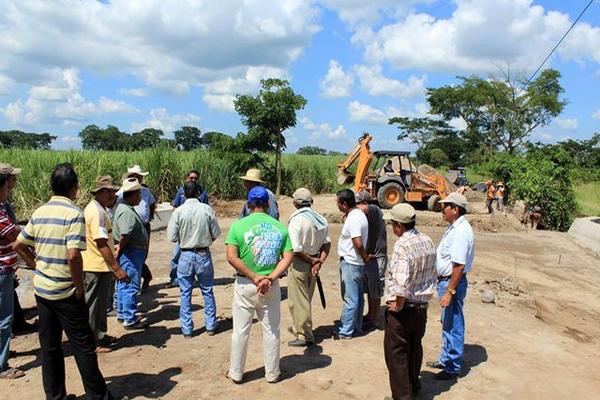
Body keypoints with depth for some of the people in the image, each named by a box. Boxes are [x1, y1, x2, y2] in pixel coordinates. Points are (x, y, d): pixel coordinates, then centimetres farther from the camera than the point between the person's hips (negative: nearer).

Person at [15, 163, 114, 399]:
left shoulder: (39, 212, 4)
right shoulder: (74, 213, -17)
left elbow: (19, 244, 11)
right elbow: (73, 255, -25)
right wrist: (80, 286, -14)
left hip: (41, 289, 7)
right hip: (65, 292, -6)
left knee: (49, 346, 15)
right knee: (83, 345, 5)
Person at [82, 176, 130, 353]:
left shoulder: (99, 209, 13)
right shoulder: (96, 212, -21)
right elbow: (101, 244, -27)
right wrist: (117, 268, -27)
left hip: (100, 266, 11)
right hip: (97, 267, -11)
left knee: (100, 303, 20)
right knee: (93, 305, 2)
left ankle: (100, 337, 33)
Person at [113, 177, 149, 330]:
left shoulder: (124, 207, 12)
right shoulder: (127, 212, -23)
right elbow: (125, 234, -32)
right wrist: (119, 249, -18)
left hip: (130, 253, 11)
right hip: (131, 253, -11)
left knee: (123, 285, 19)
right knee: (131, 287, -3)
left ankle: (121, 314, 32)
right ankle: (130, 320, 5)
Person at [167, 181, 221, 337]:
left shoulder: (179, 211, -11)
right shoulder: (207, 209, -9)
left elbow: (172, 237, -10)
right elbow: (216, 234, -5)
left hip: (186, 255, -1)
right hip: (204, 255, 1)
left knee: (186, 293, 11)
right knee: (207, 291, 15)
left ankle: (187, 329, 17)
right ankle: (210, 326, 22)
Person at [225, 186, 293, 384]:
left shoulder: (238, 225, -7)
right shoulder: (280, 227, -1)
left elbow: (232, 257, -16)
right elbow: (288, 257, -9)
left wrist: (255, 277, -14)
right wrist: (270, 279, -15)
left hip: (244, 284, -1)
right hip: (272, 286, 2)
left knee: (240, 331, 12)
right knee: (271, 331, 14)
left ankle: (236, 373, 26)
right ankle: (272, 373, 27)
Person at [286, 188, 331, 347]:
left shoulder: (296, 220, -19)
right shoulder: (320, 219, 3)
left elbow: (295, 249, -23)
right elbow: (327, 243, 2)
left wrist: (312, 260, -12)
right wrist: (319, 262, -4)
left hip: (300, 264, -7)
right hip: (313, 263, 8)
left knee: (298, 300, 5)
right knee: (306, 299, 22)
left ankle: (305, 335, 11)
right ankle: (298, 327, 38)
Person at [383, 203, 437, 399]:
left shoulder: (403, 245, -24)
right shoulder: (427, 241, 2)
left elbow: (401, 282, -30)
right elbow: (433, 275, 9)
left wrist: (398, 305, -17)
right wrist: (424, 294, 15)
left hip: (402, 309, -8)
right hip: (422, 306, 8)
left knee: (396, 353, 7)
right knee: (415, 347, 24)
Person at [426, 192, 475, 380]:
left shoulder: (461, 231, -23)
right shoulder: (454, 228, 9)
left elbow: (459, 266, -26)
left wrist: (449, 291, -25)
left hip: (453, 282, -10)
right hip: (445, 280, 10)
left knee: (453, 326, 3)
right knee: (447, 324, 22)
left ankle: (453, 368, 16)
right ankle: (446, 359, 37)